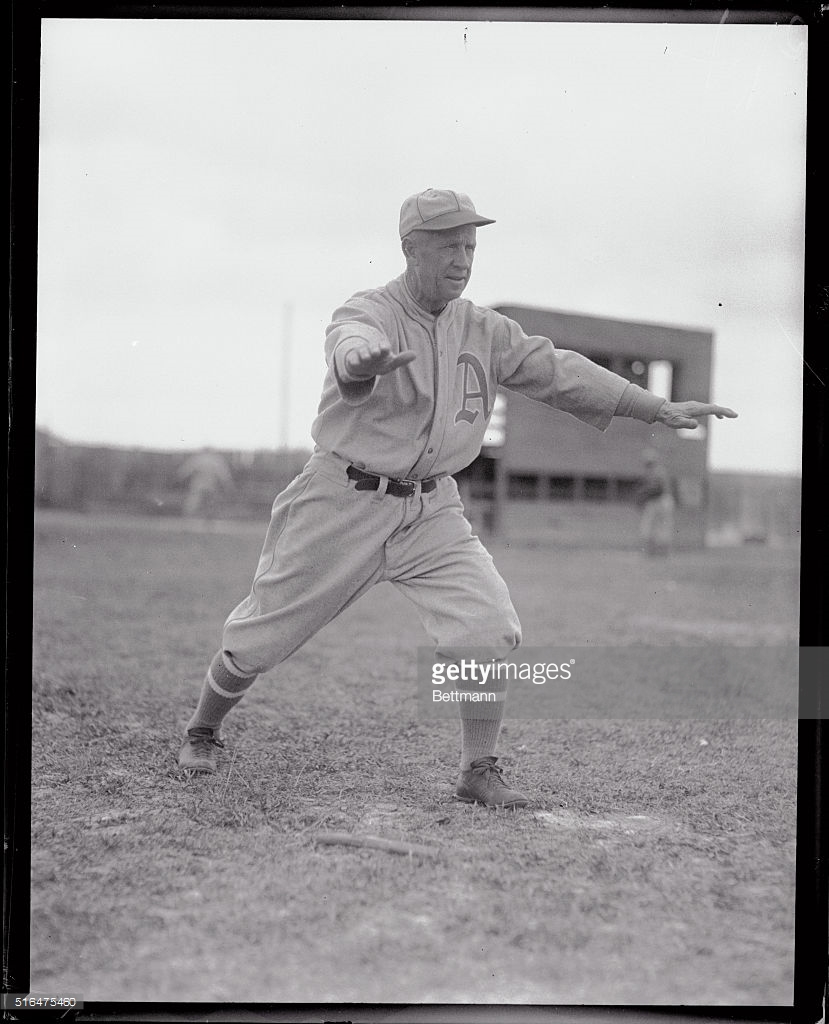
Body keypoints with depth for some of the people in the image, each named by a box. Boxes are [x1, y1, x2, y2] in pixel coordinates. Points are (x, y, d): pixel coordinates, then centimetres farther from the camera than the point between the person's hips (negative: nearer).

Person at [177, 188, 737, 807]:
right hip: (345, 501, -4)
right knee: (262, 634, 5)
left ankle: (479, 771, 1)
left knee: (490, 627, -14)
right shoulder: (369, 314, -14)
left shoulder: (482, 329, 4)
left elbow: (555, 369, 1)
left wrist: (661, 409, -5)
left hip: (432, 510, 4)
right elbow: (350, 346, -38)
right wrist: (364, 361, -65)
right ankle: (204, 731, 31)